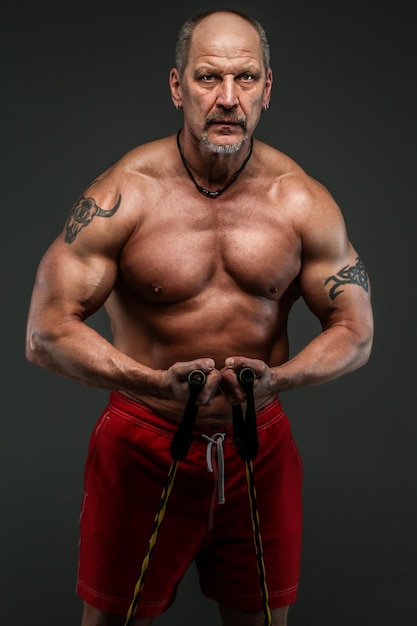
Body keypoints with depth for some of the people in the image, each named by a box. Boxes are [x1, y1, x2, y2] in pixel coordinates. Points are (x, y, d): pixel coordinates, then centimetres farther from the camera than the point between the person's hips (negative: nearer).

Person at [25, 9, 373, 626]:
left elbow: (355, 332, -2)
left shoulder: (302, 200, -6)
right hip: (142, 442, -2)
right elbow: (47, 333, -15)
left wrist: (273, 379, -21)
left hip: (261, 442, 2)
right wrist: (161, 384, -29)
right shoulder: (122, 196, -13)